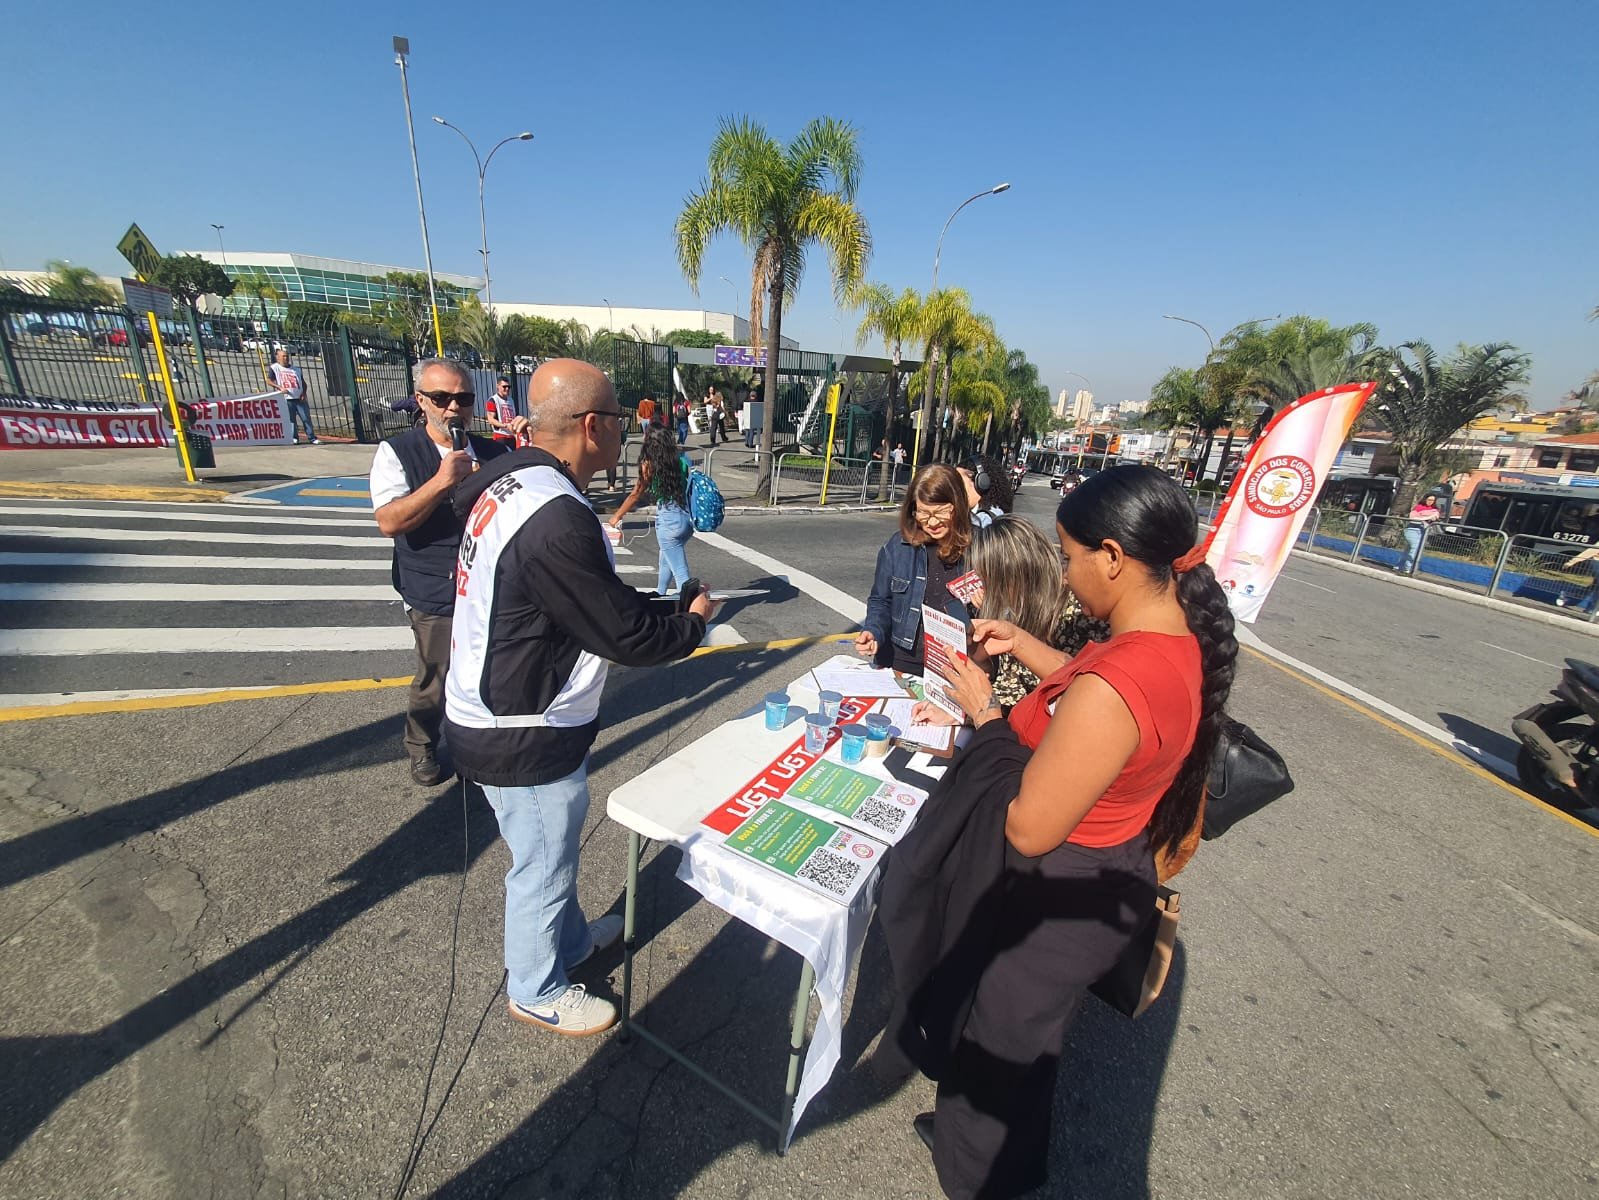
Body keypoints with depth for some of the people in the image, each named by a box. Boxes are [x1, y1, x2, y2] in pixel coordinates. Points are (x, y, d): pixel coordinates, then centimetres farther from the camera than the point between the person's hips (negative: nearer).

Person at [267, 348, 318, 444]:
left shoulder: (296, 369, 16)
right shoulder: (274, 368, 8)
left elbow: (303, 383, 19)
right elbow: (269, 380, 2)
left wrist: (303, 393, 2)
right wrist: (280, 387, -13)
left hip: (299, 398, 2)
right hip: (286, 399, -2)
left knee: (306, 418, -5)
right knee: (290, 419, -1)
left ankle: (312, 438, -4)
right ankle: (294, 438, 5)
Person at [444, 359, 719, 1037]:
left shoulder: (512, 486, 1)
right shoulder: (556, 520, -32)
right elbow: (627, 638, -25)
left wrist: (667, 606, 7)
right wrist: (692, 622, -7)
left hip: (492, 714, 9)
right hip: (523, 738, -9)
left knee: (552, 850, 29)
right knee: (543, 864, 15)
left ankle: (571, 939, 54)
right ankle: (535, 992, 42)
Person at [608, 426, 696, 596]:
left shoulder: (649, 464, -5)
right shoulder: (682, 458, 5)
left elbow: (636, 494, 1)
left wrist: (616, 516, 14)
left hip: (668, 521, -6)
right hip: (689, 518, 6)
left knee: (680, 573, -1)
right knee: (666, 558, 30)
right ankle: (659, 593, 50)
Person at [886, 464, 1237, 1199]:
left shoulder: (1111, 688, -39)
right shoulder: (1179, 638, -8)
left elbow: (1029, 829, -29)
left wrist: (983, 713, -19)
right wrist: (1021, 644, 4)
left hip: (1056, 900, -9)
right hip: (1108, 873, 9)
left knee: (1001, 1043, 23)